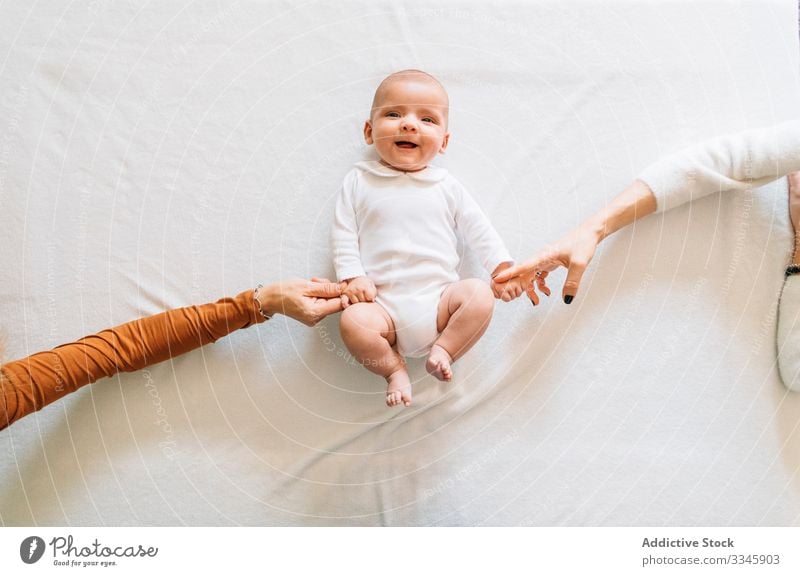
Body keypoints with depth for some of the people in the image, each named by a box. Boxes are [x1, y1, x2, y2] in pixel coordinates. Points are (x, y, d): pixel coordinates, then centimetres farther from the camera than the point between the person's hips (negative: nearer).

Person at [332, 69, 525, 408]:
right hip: (383, 305, -1)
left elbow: (479, 230, 14)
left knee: (480, 295, -23)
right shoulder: (359, 181, 9)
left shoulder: (446, 187, 14)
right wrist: (353, 277, -10)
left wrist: (503, 267, -1)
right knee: (353, 321, -30)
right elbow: (343, 234, 4)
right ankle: (394, 369, -5)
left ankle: (443, 350, -8)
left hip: (439, 298, 2)